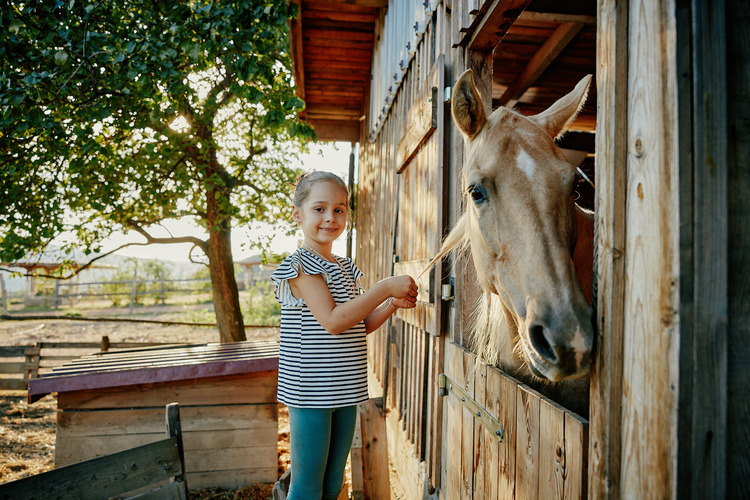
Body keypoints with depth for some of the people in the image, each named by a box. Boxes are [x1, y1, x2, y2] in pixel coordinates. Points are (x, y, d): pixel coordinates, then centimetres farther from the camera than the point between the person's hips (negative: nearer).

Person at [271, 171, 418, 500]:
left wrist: (393, 304, 0)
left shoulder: (346, 268, 12)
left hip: (344, 390, 8)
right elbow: (333, 321, -23)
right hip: (310, 390, -8)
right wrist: (385, 288, -21)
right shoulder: (300, 266, -13)